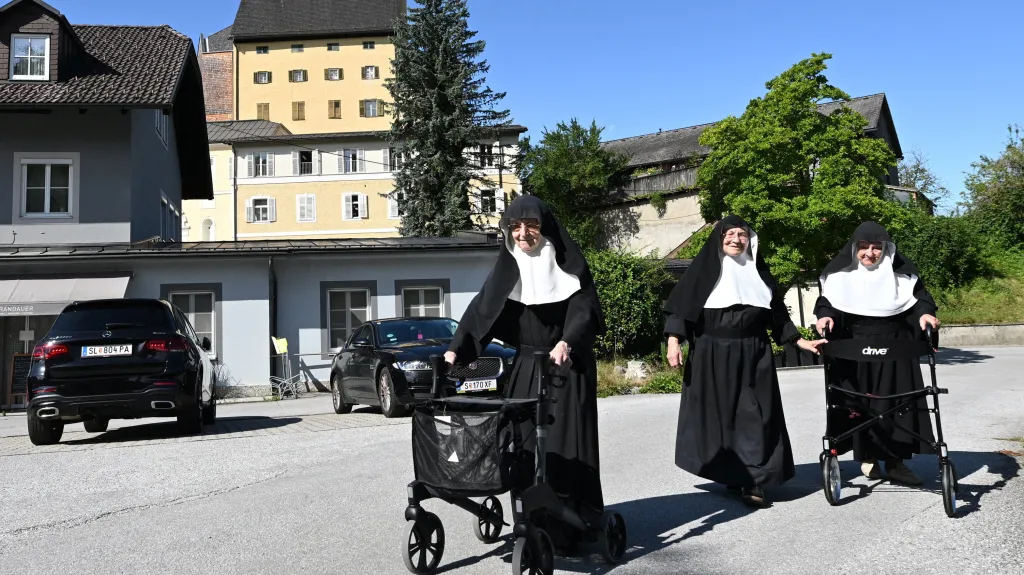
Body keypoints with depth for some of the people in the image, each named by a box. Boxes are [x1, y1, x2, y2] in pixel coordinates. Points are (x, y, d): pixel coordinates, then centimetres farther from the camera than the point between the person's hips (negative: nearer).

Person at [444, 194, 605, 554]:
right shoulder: (508, 266, 2)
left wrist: (566, 342, -36)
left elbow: (584, 308, -17)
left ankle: (569, 527, 2)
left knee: (565, 444, -5)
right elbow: (480, 308, -5)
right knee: (526, 445, 0)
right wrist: (456, 349, -19)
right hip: (527, 365, 3)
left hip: (568, 366, -3)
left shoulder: (568, 262, -7)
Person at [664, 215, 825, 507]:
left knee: (754, 416, -2)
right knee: (718, 414, 1)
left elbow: (777, 312, 18)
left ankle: (751, 481, 0)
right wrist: (674, 341, -15)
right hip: (712, 353, -3)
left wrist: (801, 341, 13)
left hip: (753, 353, 3)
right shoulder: (705, 268, 2)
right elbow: (680, 305, -4)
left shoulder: (757, 270, 13)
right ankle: (730, 475, 13)